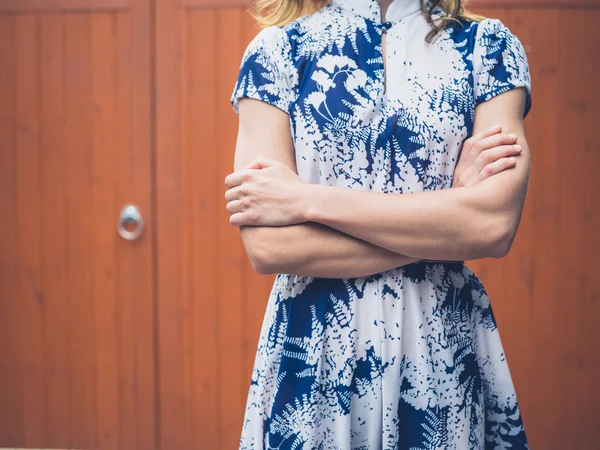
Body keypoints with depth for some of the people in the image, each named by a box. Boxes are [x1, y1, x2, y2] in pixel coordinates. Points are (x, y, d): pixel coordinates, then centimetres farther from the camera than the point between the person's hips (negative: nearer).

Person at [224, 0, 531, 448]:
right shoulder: (277, 49, -2)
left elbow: (495, 224, -16)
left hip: (444, 348, 1)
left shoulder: (489, 46, 0)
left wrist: (305, 199, -15)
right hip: (314, 350, 0)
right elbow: (267, 246, -14)